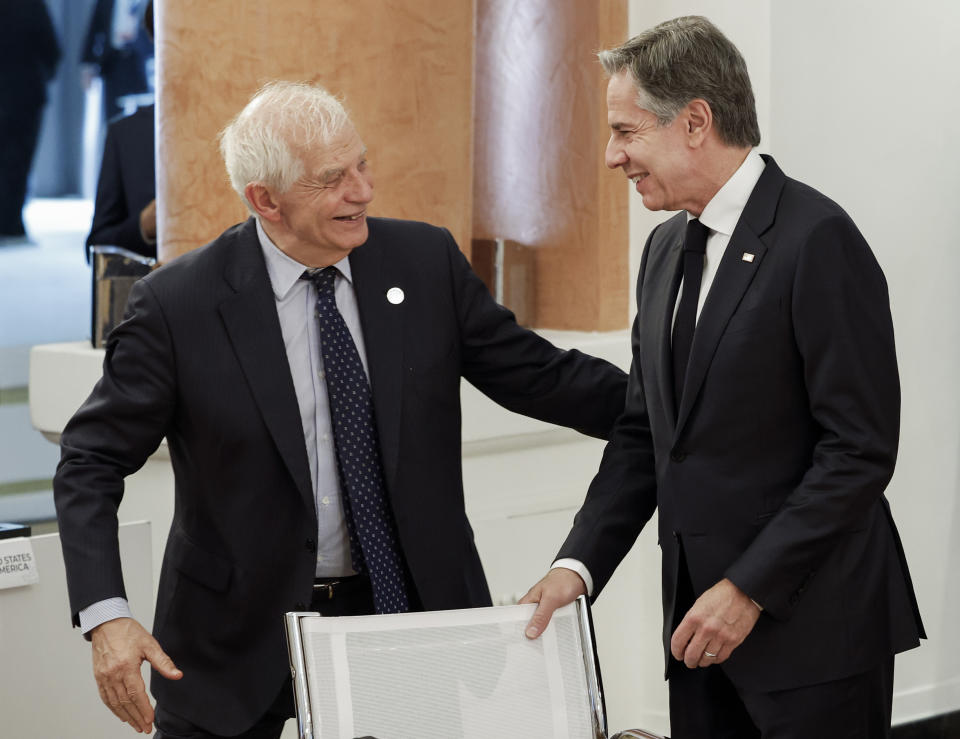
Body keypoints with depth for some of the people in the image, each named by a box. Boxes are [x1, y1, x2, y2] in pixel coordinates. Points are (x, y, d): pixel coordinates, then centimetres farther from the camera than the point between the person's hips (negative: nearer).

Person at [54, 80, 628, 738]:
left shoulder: (426, 261, -2)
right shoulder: (178, 305, -12)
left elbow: (536, 375, 5)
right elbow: (91, 463, -9)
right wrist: (106, 616, -22)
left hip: (410, 604, 3)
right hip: (244, 630, -2)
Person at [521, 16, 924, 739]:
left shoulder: (818, 239, -13)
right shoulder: (667, 248, 13)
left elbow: (861, 448, -17)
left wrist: (750, 589, -17)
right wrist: (580, 564, 2)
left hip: (811, 624, -7)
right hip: (702, 618, 7)